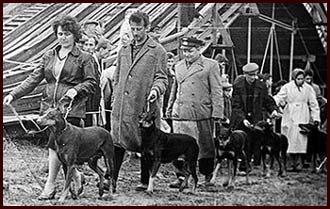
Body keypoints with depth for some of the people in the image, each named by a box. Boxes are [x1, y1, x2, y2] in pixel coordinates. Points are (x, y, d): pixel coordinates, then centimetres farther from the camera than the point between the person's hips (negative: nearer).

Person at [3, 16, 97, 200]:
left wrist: (76, 89, -17)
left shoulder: (84, 59, 1)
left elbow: (91, 83, 1)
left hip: (71, 108, -5)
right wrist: (14, 94, 2)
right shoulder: (49, 56, 14)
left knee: (55, 145, -14)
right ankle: (76, 177, 21)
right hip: (50, 107, 5)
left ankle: (50, 186, -5)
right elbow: (34, 79, 11)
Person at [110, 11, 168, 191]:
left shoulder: (157, 51, 2)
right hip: (121, 107, 4)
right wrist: (116, 99, 13)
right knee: (117, 142, 0)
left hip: (144, 106, -4)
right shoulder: (123, 51, 17)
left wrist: (156, 89, -21)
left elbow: (161, 78, -1)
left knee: (145, 145, 2)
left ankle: (145, 181, 10)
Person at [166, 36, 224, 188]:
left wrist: (217, 113, -8)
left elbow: (216, 91, -1)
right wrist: (169, 109, 23)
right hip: (180, 114, 4)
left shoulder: (210, 65, 2)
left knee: (204, 146, 4)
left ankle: (208, 175, 18)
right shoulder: (179, 66, 18)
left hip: (201, 114, -4)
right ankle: (181, 177, 1)